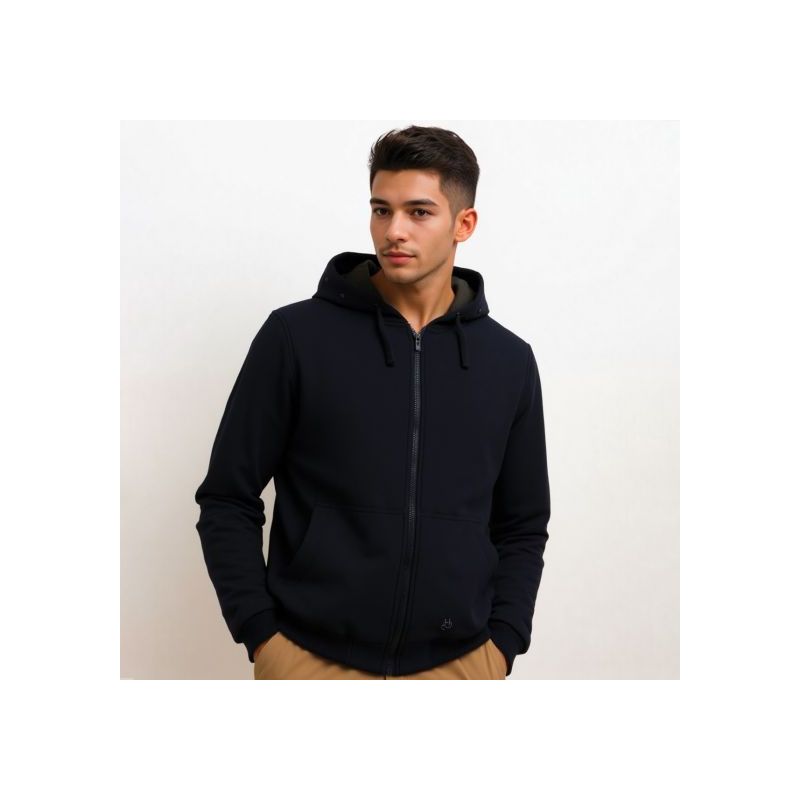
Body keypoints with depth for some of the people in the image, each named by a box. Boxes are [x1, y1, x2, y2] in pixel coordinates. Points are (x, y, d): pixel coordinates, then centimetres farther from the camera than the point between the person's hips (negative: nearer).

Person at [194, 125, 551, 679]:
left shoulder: (509, 362, 3)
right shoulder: (297, 336, -5)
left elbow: (523, 528, 10)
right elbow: (228, 502, -1)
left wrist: (501, 644, 0)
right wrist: (260, 634, -7)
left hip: (457, 664, 2)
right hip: (311, 659, -2)